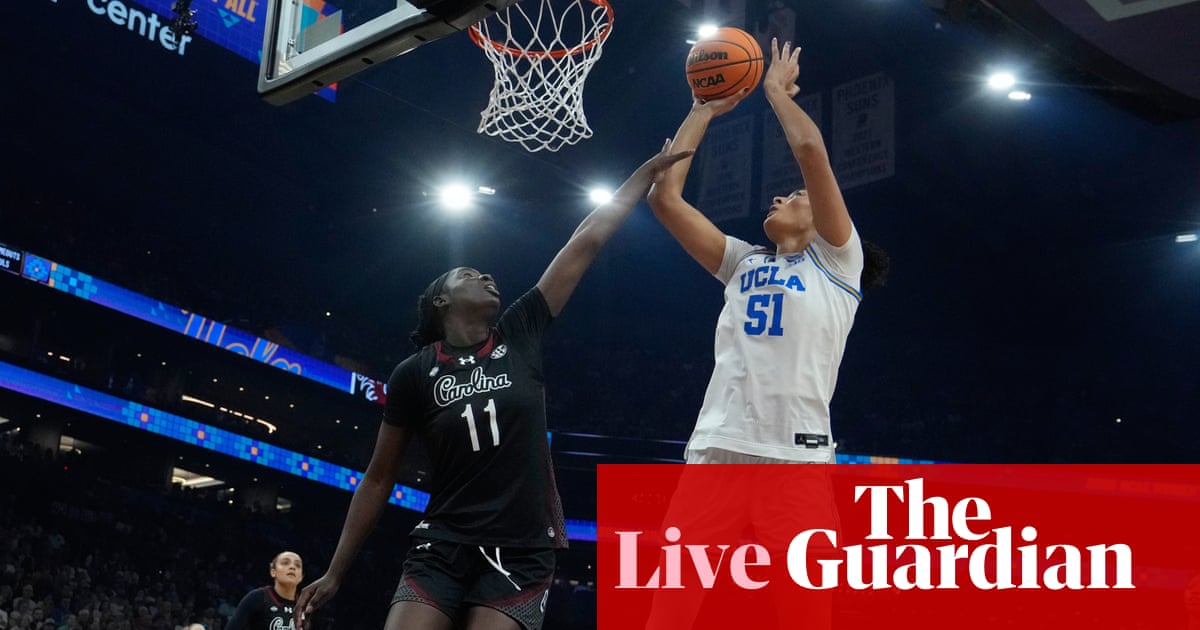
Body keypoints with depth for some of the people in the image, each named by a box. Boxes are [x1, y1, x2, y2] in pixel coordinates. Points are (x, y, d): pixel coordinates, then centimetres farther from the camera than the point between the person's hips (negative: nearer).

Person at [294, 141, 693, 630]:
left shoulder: (520, 336, 5)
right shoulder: (414, 374, 2)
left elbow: (587, 241, 6)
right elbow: (379, 480, 8)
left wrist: (649, 171, 10)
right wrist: (335, 572, 7)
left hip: (521, 554, 1)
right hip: (443, 548, -1)